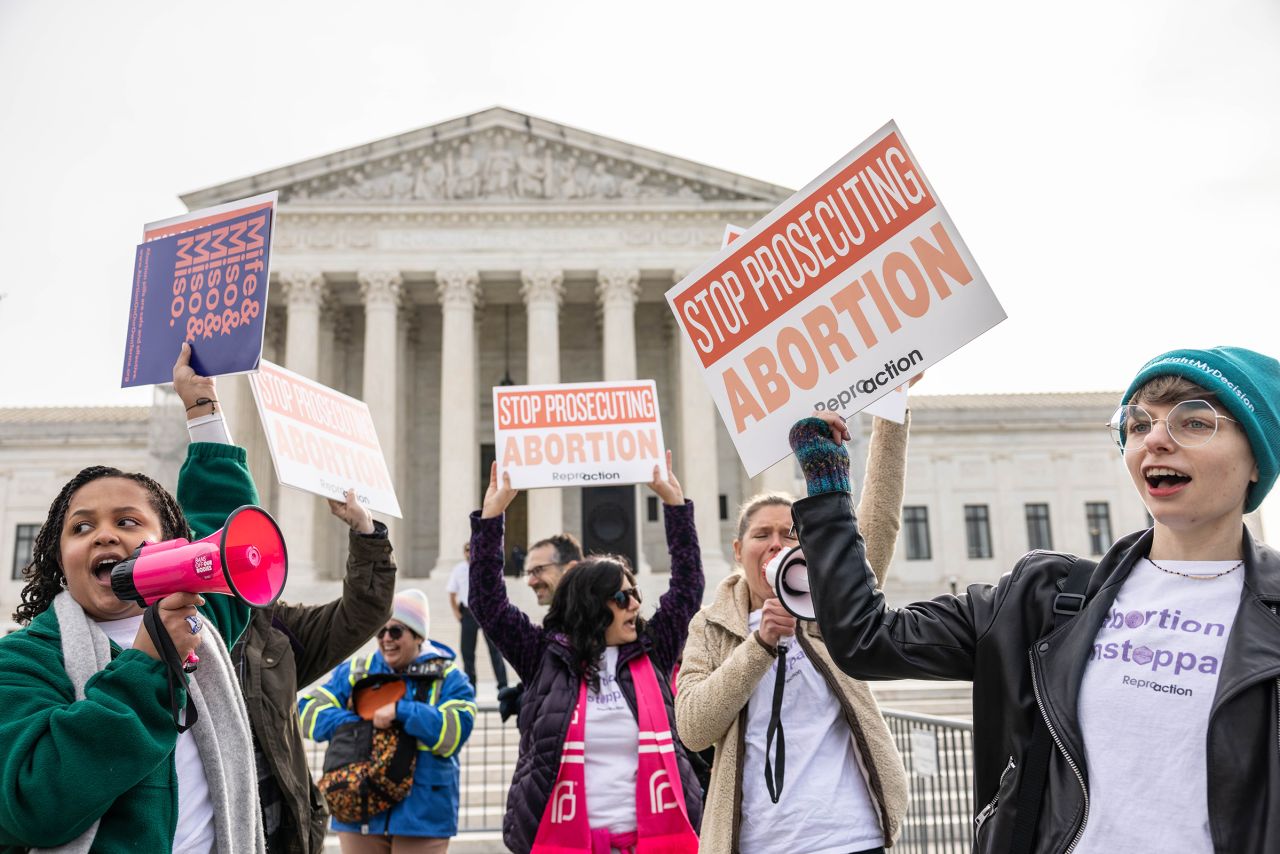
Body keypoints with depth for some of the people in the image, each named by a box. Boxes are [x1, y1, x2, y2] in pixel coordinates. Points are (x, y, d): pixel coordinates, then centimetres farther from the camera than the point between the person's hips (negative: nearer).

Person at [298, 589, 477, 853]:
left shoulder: (448, 678, -1)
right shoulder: (354, 671, 8)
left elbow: (455, 732, -15)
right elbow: (308, 710, 0)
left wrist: (400, 710, -23)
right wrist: (357, 724, -16)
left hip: (423, 816, -2)